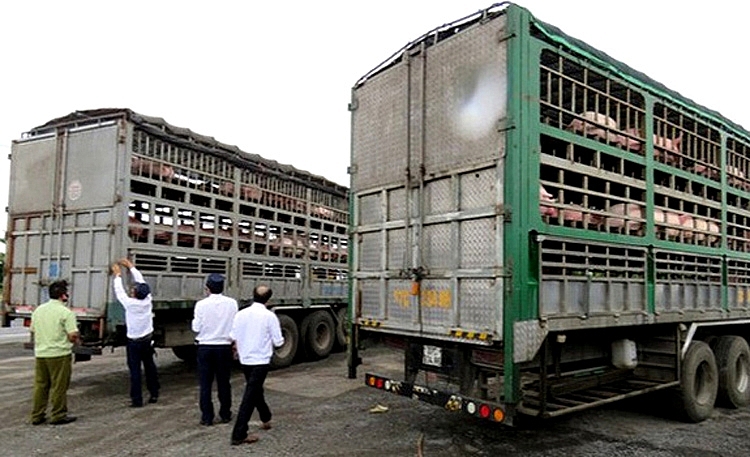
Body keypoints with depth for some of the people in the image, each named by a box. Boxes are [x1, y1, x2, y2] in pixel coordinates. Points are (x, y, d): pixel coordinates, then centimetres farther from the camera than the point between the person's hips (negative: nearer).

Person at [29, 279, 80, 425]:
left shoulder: (38, 310, 9)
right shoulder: (65, 312, -13)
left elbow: (33, 333, 16)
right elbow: (72, 336, -17)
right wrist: (77, 338, 5)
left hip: (40, 354, 7)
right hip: (59, 354, -7)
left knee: (40, 386, 14)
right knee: (59, 386, 3)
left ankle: (37, 416, 21)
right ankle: (58, 415, 10)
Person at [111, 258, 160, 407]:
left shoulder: (130, 303, -19)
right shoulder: (148, 300, -8)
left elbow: (119, 292, -3)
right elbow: (141, 281, 3)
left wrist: (117, 275, 9)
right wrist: (131, 267, 12)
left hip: (134, 342, -5)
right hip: (148, 339, 5)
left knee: (135, 370, 1)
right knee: (150, 366, 16)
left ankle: (137, 399, 3)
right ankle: (154, 394, 23)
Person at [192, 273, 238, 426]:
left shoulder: (201, 304, -11)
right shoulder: (232, 303, -7)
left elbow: (196, 328, -7)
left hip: (205, 347, -1)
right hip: (224, 346, 2)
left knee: (205, 383, 8)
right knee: (224, 382, 13)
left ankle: (206, 417, 12)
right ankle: (225, 414, 20)